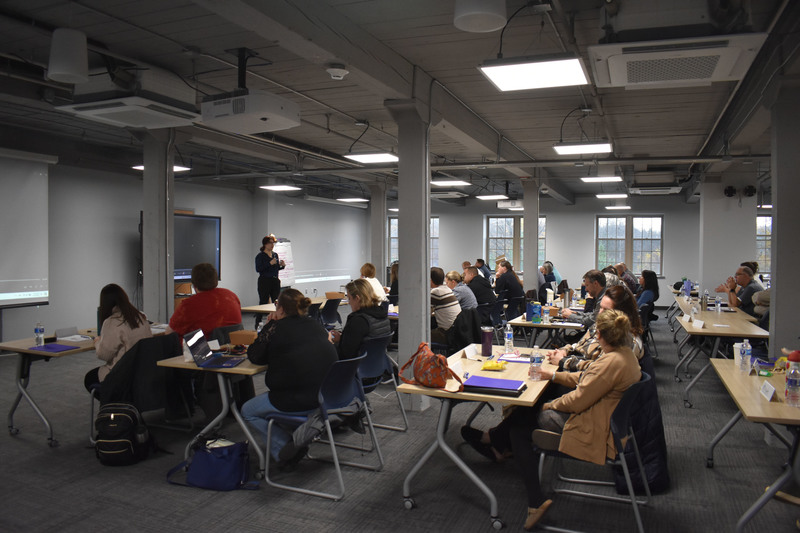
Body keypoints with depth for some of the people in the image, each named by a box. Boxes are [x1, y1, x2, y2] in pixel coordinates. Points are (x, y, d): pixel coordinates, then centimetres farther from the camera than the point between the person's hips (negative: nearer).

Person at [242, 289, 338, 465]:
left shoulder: (278, 329, -9)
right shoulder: (316, 325, 8)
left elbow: (254, 357, 3)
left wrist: (268, 327, 12)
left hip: (297, 401, -7)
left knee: (248, 411, 17)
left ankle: (283, 449, 2)